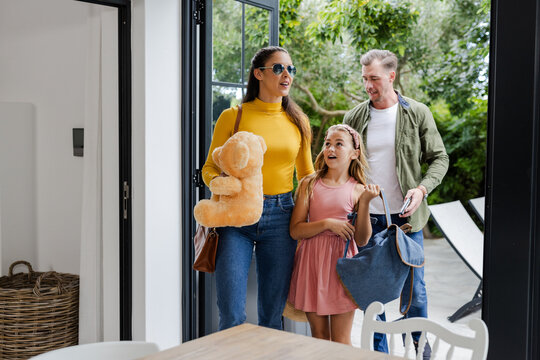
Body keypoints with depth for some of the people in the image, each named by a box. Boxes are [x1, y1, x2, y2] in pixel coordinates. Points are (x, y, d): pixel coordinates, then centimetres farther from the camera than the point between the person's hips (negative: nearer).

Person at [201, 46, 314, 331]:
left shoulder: (298, 121, 11)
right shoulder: (233, 116, 2)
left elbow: (307, 175, 19)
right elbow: (210, 168, 6)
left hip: (280, 217, 3)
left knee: (273, 315, 8)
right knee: (232, 316, -6)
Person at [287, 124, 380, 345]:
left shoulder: (357, 190, 1)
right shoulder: (309, 184, 3)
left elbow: (361, 240, -4)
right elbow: (295, 230, -3)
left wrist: (365, 202, -13)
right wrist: (327, 224, -15)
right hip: (312, 260, 1)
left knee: (341, 341, 4)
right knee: (319, 336, 11)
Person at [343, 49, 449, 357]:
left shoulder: (418, 113, -1)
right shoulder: (354, 117, 3)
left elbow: (439, 158, 4)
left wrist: (422, 188, -13)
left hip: (406, 217, -1)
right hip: (366, 217, 2)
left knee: (414, 290, 7)